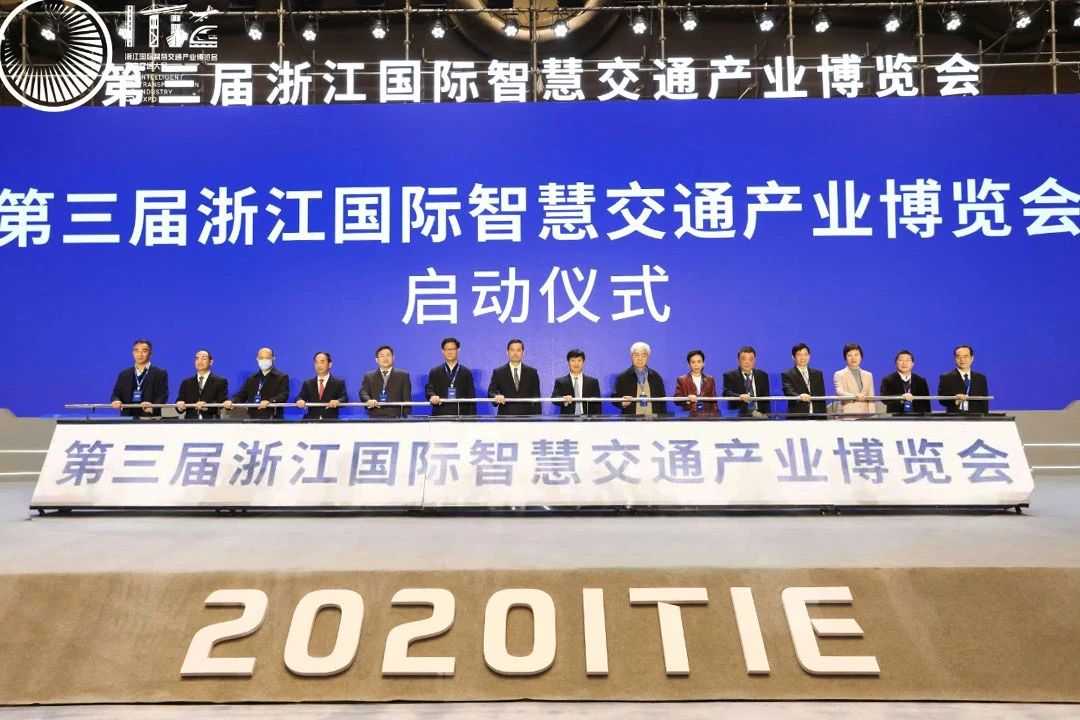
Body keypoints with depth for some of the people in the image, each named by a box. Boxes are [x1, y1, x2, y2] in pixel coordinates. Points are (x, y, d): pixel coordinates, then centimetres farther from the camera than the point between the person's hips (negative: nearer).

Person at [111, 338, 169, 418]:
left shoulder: (160, 373, 4)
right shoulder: (124, 374, 17)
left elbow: (163, 396, -5)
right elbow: (116, 393, 14)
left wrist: (153, 407, -25)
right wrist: (116, 401, -10)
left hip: (150, 418, -3)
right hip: (127, 418, 3)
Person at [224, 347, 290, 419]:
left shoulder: (282, 377, 3)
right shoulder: (251, 379, 20)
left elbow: (284, 395, -11)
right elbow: (242, 394, 12)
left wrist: (269, 402, -30)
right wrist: (231, 401, -10)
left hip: (272, 419, -5)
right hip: (253, 418, 5)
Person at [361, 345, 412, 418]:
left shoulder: (403, 376, 11)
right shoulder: (369, 377, 15)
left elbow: (407, 399, 6)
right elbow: (363, 393, 0)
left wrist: (405, 418, -4)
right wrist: (368, 400, -23)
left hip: (395, 418, -1)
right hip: (375, 418, 1)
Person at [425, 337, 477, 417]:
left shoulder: (466, 373, 9)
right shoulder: (434, 372, 10)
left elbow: (471, 398, 6)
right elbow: (429, 389, -1)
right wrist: (432, 396, -25)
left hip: (462, 417, 0)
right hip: (440, 416, 0)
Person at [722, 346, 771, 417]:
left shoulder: (762, 376, 15)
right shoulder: (730, 376, 5)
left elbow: (766, 399, 11)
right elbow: (726, 393, -11)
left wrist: (765, 415, -7)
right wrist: (740, 397, -32)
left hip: (759, 415, 3)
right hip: (738, 415, -3)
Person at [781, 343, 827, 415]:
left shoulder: (818, 374, 16)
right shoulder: (787, 375, 1)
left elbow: (822, 396, 14)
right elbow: (789, 392, -16)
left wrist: (823, 415, 6)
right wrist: (799, 396, -37)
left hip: (817, 415, 4)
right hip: (797, 416, -4)